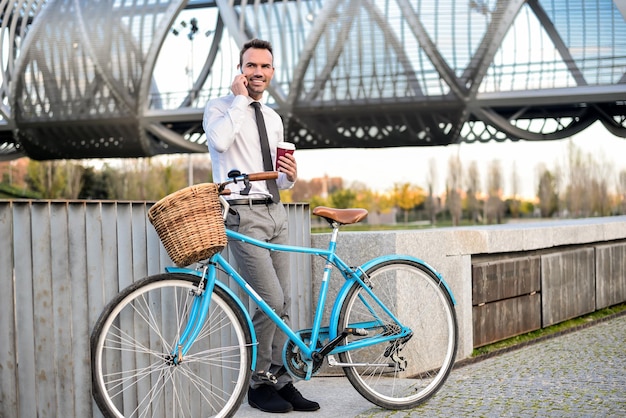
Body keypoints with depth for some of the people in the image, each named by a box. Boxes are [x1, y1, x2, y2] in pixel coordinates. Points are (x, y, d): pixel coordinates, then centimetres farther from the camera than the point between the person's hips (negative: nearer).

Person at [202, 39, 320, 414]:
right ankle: (260, 384, 2)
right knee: (271, 300, -14)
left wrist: (290, 177, 2)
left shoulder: (274, 119, 19)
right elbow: (220, 140, -25)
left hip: (275, 212, 7)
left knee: (283, 302, 6)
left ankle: (280, 378, 16)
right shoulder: (221, 107, -1)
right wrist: (240, 98, -14)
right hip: (244, 216, -7)